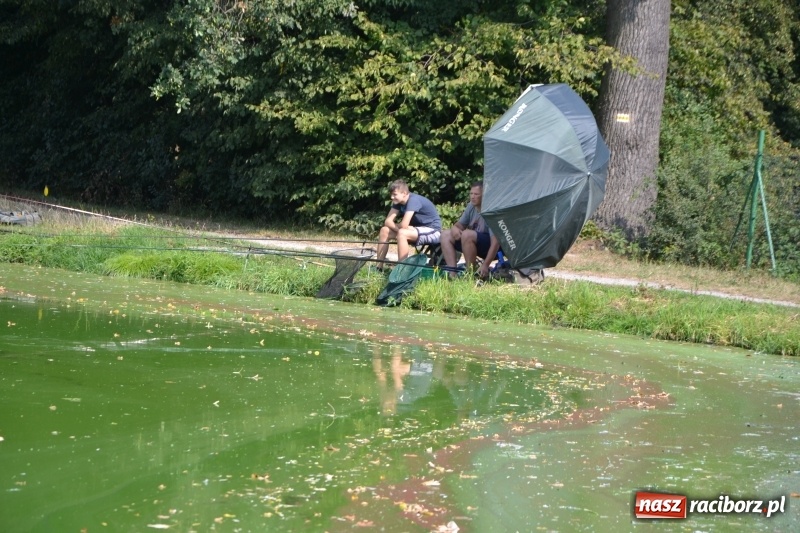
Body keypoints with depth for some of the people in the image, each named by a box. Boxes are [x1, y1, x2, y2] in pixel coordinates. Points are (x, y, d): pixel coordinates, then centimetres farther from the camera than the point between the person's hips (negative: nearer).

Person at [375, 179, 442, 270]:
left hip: (433, 231, -9)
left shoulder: (414, 200, -24)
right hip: (418, 229, 9)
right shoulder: (398, 201, 1)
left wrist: (394, 225, -8)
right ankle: (379, 266, -1)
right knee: (384, 230, -2)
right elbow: (388, 221, -5)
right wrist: (399, 228, -23)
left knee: (402, 233, -33)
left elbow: (404, 225, -30)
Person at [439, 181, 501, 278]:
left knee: (467, 234, -34)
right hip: (475, 244, 9)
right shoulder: (471, 206, 0)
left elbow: (496, 242, -30)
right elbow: (459, 225, 11)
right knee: (445, 235, 0)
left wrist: (485, 265, -36)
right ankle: (452, 273, -12)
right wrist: (455, 229, -16)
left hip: (488, 247, -9)